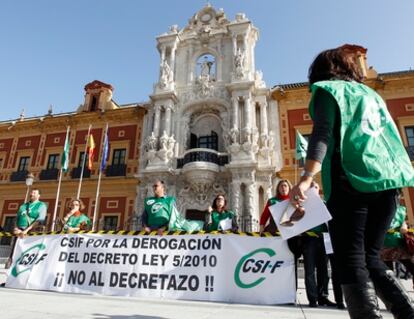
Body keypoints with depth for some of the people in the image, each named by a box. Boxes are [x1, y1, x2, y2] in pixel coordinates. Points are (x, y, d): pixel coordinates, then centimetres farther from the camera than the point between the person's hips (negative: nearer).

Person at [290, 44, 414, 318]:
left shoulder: (328, 89, 6)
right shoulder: (371, 94, 26)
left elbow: (323, 133, -12)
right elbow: (389, 136, 26)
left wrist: (307, 178, -22)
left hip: (352, 181, -7)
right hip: (386, 182, 7)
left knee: (351, 260, -5)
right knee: (370, 258, 13)